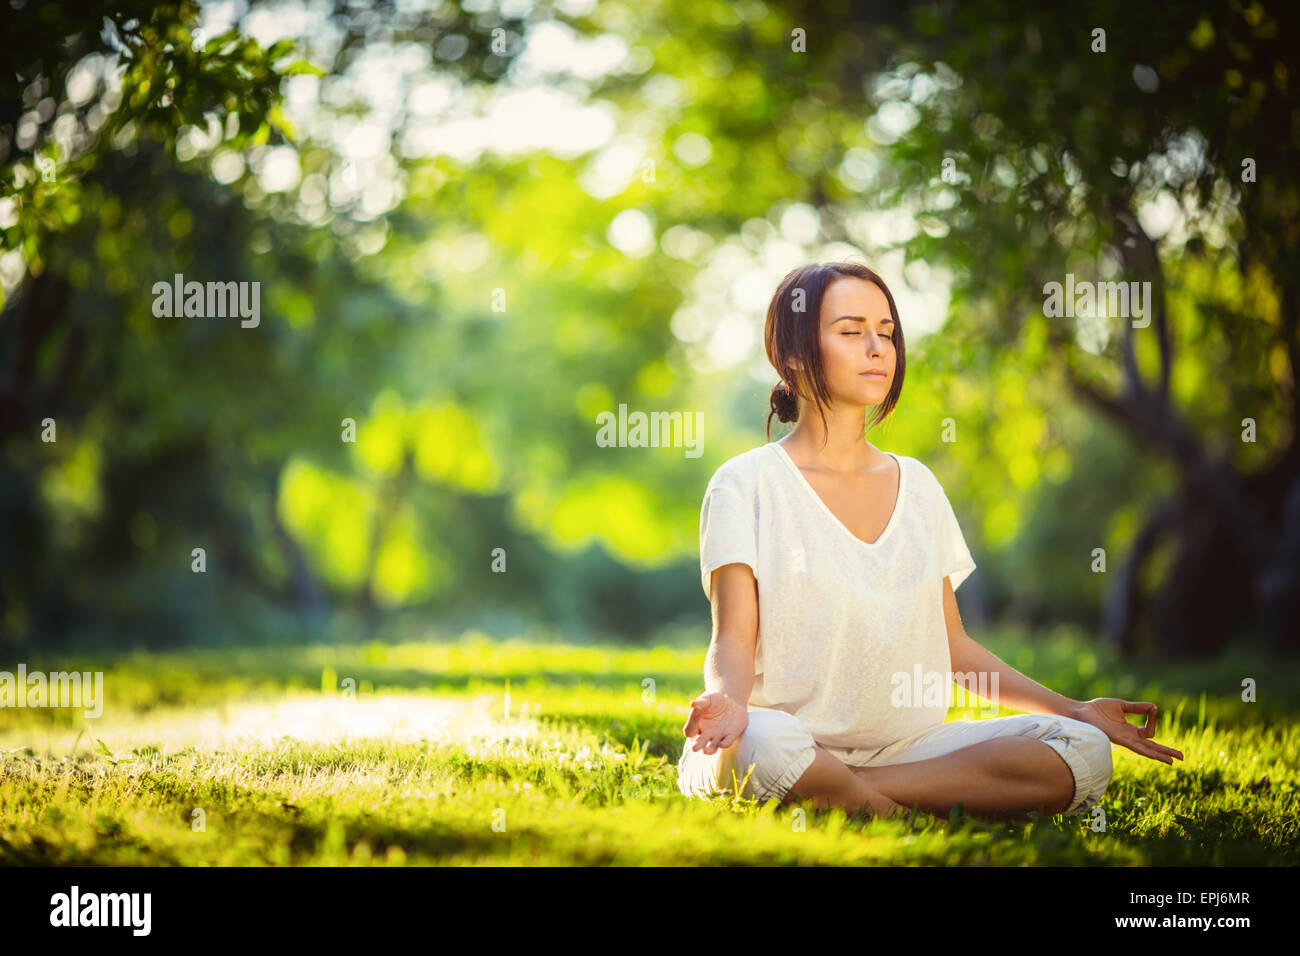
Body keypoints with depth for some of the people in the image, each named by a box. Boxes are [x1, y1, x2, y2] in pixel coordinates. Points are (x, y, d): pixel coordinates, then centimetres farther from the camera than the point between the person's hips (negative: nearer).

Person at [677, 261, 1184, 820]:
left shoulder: (917, 486, 17)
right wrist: (727, 700, -32)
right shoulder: (749, 484, 0)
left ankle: (851, 794, -21)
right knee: (765, 745, -42)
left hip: (908, 745, 6)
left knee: (1082, 752, -18)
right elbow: (733, 641, -8)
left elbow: (952, 645, 19)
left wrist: (1073, 711, 10)